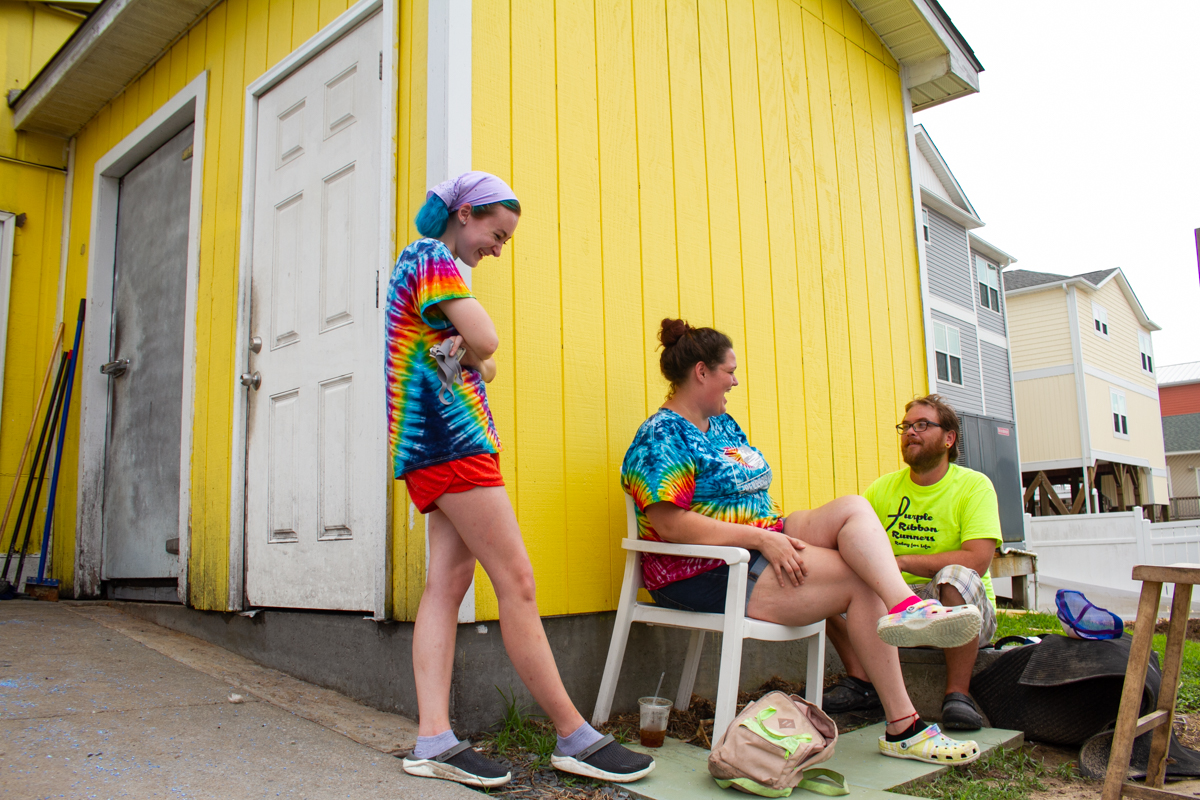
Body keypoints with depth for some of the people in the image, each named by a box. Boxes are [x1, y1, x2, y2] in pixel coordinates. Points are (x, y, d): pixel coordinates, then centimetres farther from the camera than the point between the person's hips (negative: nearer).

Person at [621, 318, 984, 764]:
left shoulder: (723, 425, 19)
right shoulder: (663, 436, -11)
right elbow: (671, 525, -21)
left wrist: (780, 533, 2)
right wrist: (762, 538, -22)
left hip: (763, 547, 9)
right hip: (707, 577, -9)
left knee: (853, 508, -14)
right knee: (861, 580, -17)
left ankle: (906, 606, -38)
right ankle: (901, 724, -17)